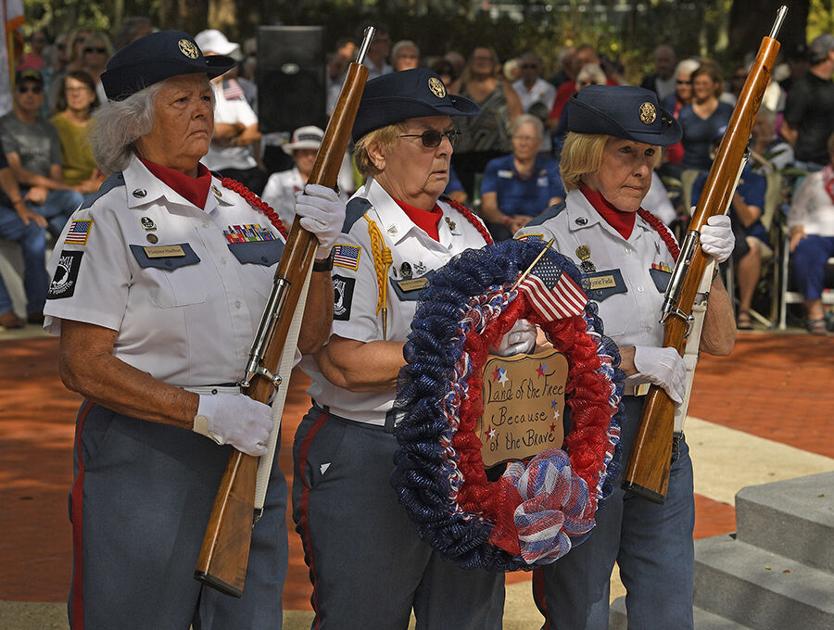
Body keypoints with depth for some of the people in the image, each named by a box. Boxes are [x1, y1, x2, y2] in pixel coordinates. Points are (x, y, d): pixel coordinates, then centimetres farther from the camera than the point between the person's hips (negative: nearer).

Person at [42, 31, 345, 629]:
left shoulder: (245, 209, 11)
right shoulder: (109, 220, -6)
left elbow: (306, 336, 11)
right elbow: (83, 365, -13)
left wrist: (318, 251, -5)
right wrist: (203, 411, -20)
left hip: (250, 451, 6)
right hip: (144, 460, -5)